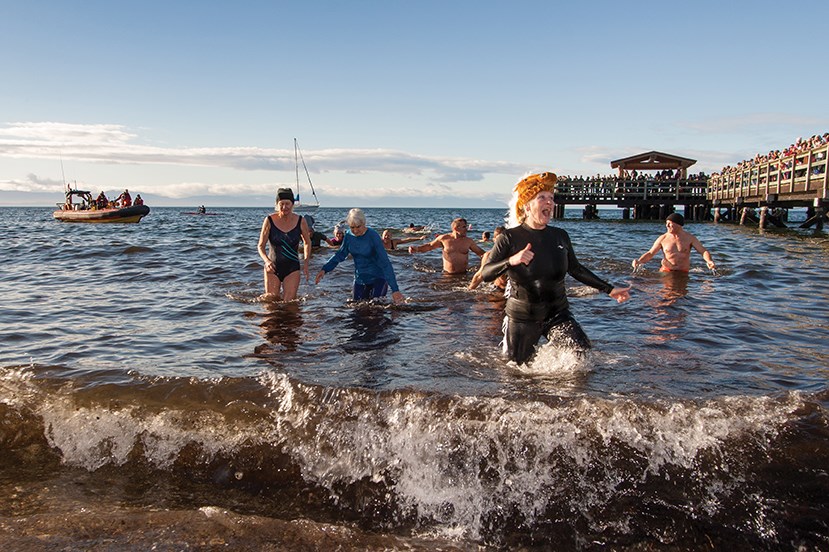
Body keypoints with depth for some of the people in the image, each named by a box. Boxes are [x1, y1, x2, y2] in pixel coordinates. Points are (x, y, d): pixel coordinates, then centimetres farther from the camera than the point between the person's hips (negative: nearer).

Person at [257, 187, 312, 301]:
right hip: (272, 267, 0)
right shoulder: (269, 220, -7)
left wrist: (306, 263, -1)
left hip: (292, 268, 0)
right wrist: (266, 261, -20)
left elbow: (307, 243, 11)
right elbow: (261, 246, -1)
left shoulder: (300, 221, -5)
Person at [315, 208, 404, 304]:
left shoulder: (373, 236, -21)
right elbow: (339, 255, 8)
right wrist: (324, 269, -9)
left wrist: (395, 289, -31)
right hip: (359, 279, 5)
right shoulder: (349, 237, -5)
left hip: (377, 278, -5)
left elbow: (385, 263, -25)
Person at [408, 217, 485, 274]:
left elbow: (480, 252, 14)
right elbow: (429, 246, 10)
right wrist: (417, 249, -3)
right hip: (447, 274, -1)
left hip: (463, 274, 1)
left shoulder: (468, 241, 3)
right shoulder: (444, 238, 0)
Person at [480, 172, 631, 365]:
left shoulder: (560, 236, 3)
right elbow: (486, 274, -17)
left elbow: (576, 269, 16)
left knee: (583, 352, -19)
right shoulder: (510, 238, -10)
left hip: (557, 314, 3)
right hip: (522, 317, -2)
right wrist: (511, 261, -35)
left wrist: (609, 289, 14)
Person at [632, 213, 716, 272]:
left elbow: (704, 251, 3)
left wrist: (709, 261, -19)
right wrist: (639, 261, -13)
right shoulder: (663, 239, 3)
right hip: (666, 271, 0)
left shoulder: (689, 237, 3)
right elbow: (650, 253, 5)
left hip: (683, 272, 1)